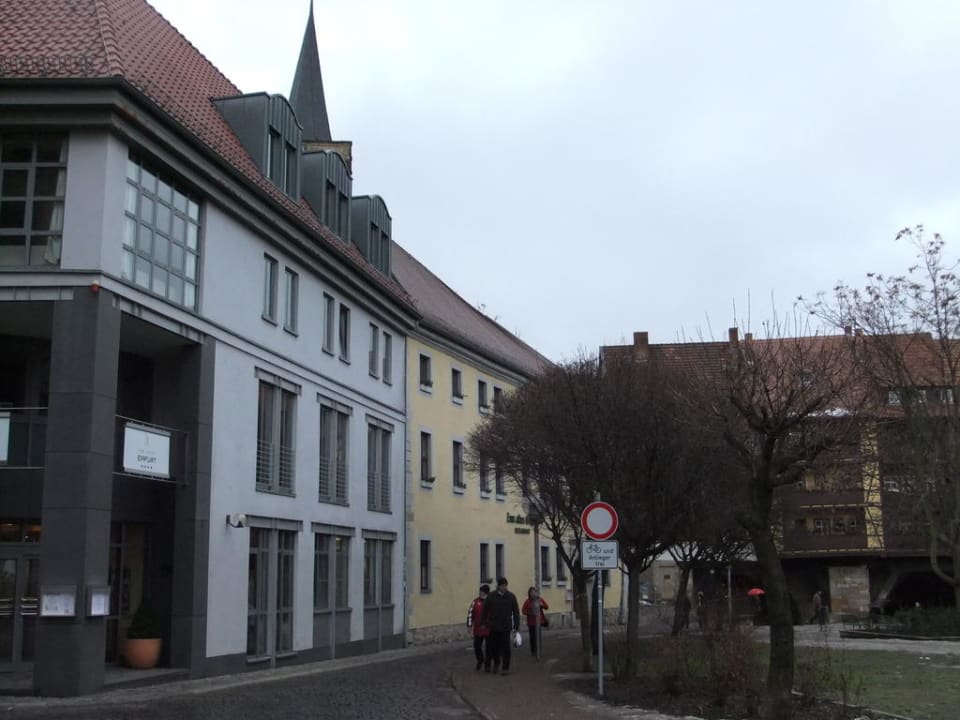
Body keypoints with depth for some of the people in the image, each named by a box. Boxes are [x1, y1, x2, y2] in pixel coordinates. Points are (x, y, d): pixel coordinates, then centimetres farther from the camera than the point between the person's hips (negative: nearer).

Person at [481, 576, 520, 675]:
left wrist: (516, 626, -3)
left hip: (506, 627, -1)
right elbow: (485, 611, 7)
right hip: (493, 626, 1)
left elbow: (516, 612, 0)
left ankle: (505, 668, 7)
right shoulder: (491, 596, 0)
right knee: (493, 647, 8)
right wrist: (483, 623, 8)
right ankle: (496, 664, 30)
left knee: (506, 648, -3)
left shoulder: (511, 597, -2)